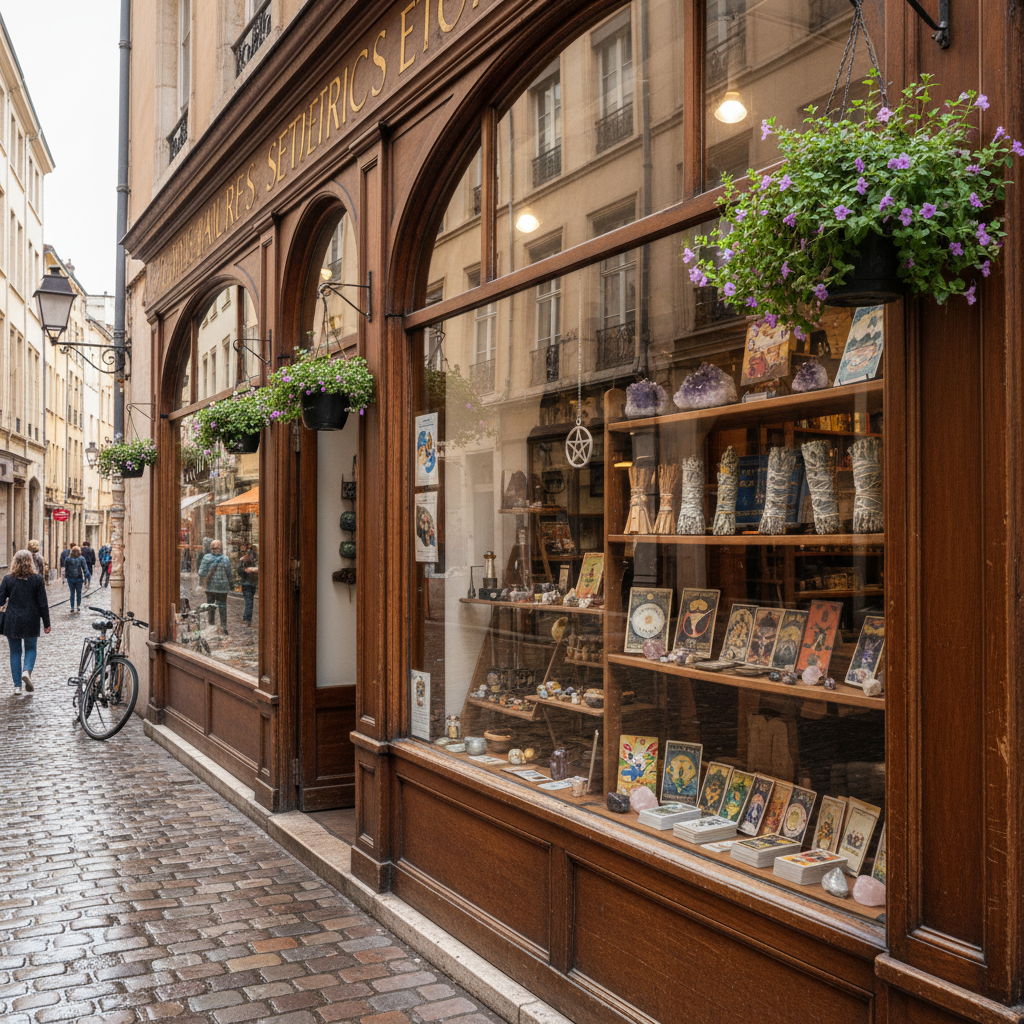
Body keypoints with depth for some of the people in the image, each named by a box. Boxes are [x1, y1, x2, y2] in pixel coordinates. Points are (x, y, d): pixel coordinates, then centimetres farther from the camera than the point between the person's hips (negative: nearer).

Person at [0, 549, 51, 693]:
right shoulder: (37, 579, -5)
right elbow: (42, 603, -4)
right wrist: (46, 623, 3)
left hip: (12, 622, 0)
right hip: (31, 621, 0)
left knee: (15, 651, 10)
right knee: (31, 648, 16)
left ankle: (17, 685, 9)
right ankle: (27, 670, -12)